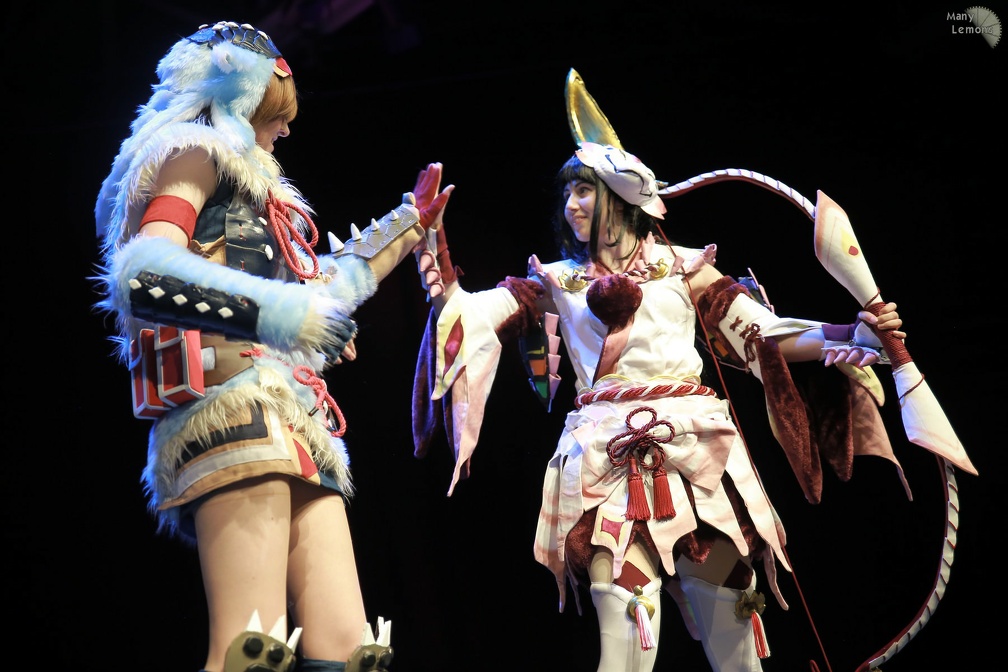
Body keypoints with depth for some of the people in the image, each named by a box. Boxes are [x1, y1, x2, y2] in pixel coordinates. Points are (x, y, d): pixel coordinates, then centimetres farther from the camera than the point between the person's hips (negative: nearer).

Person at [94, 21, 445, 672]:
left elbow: (319, 288, 41)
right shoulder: (195, 153, 6)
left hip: (289, 425, 9)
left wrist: (407, 225, 51)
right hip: (232, 401, -9)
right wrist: (279, 313, -21)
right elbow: (142, 274, -14)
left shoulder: (246, 185, 32)